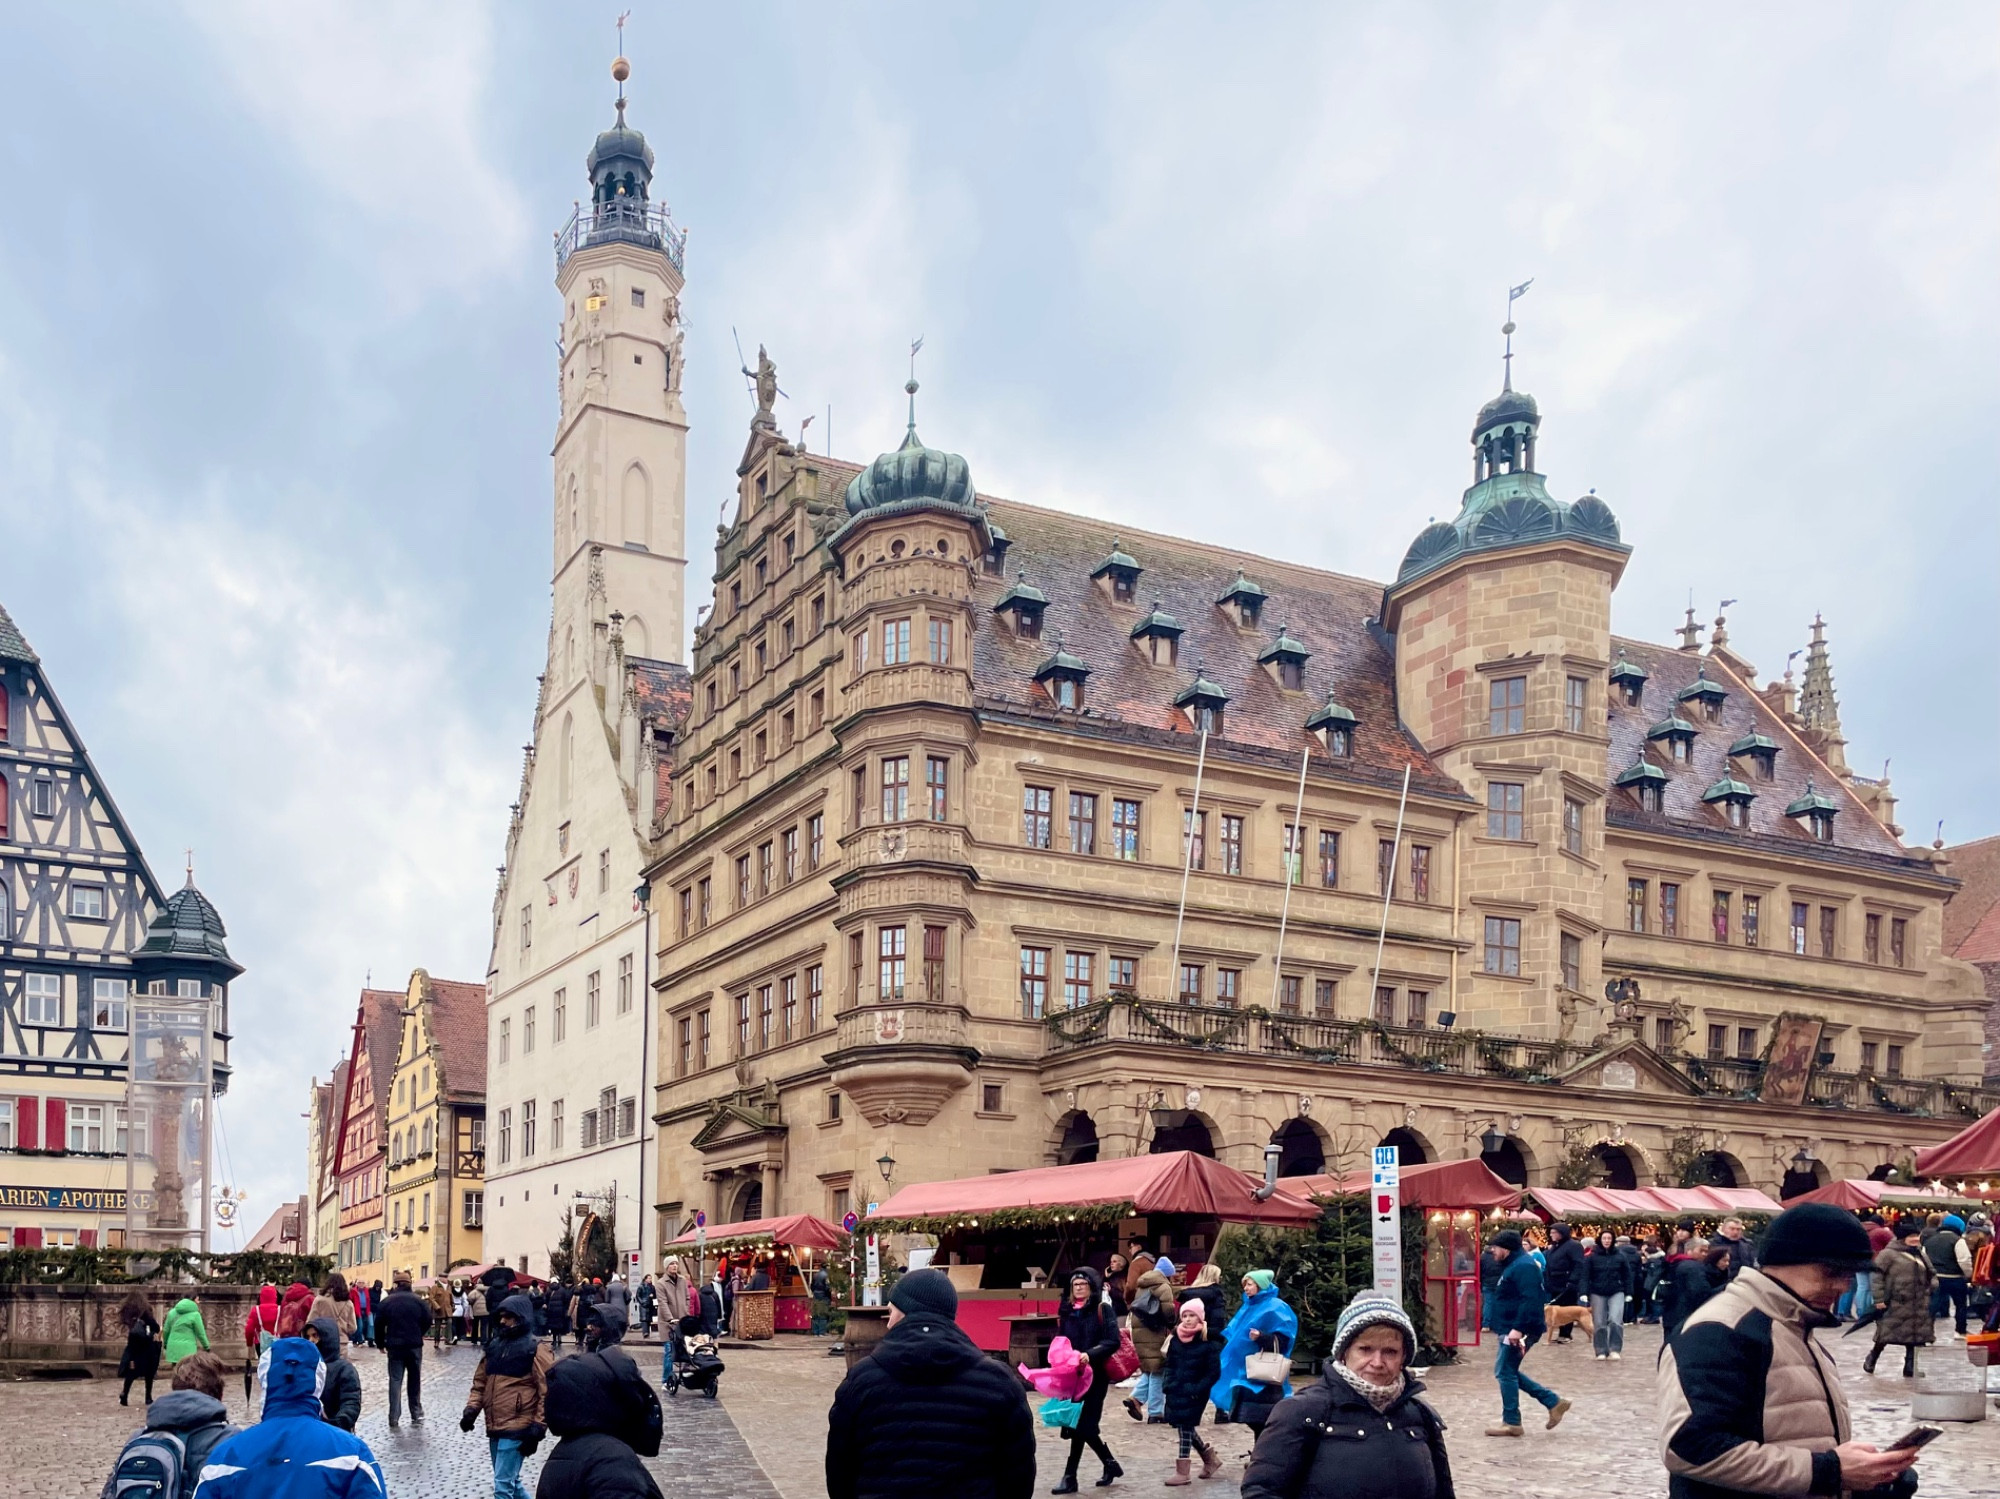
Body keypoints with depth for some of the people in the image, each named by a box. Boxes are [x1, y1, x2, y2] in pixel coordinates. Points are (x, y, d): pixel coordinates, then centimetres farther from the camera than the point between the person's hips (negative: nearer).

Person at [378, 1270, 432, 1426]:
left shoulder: (387, 1301, -3)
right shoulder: (418, 1300, -3)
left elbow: (379, 1324, -3)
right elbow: (427, 1321, -3)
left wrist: (381, 1342, 11)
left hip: (394, 1346, -1)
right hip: (414, 1345, 1)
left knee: (395, 1380, 2)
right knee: (415, 1380, 13)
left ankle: (394, 1418, -6)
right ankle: (417, 1414, 15)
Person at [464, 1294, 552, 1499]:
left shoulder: (535, 1350, -8)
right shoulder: (494, 1346, 12)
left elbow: (548, 1392, -10)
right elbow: (480, 1382, 18)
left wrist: (538, 1428, -14)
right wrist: (471, 1409, 2)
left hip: (517, 1429, -7)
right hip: (494, 1427, 7)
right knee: (510, 1482, 17)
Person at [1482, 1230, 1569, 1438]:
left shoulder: (1523, 1266, -18)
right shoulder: (1513, 1265, 16)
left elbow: (1530, 1300, -27)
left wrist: (1518, 1328, -30)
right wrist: (1492, 1323, 25)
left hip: (1519, 1330, -11)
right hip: (1511, 1328, 11)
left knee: (1505, 1372, -4)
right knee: (1507, 1371, 14)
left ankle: (1511, 1423, 5)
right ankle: (1553, 1402, 18)